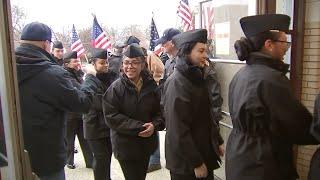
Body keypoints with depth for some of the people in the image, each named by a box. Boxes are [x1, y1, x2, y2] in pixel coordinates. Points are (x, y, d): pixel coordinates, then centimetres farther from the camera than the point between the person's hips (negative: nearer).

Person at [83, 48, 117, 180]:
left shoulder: (111, 77, 6)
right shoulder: (91, 81, -13)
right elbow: (100, 103, -20)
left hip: (109, 124, 6)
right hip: (96, 126, -6)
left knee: (108, 155, 17)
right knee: (101, 158, 0)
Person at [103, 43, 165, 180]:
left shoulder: (151, 85, -2)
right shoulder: (116, 88, -13)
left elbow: (161, 110, 3)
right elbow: (111, 117, -17)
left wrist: (154, 125, -18)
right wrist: (139, 127, -23)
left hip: (147, 143, 4)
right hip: (125, 146, -4)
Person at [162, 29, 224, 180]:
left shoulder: (196, 76, 6)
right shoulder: (176, 83, -21)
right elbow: (178, 130, -22)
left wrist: (217, 141, 14)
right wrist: (196, 163, -19)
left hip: (204, 151, 8)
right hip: (185, 161, -8)